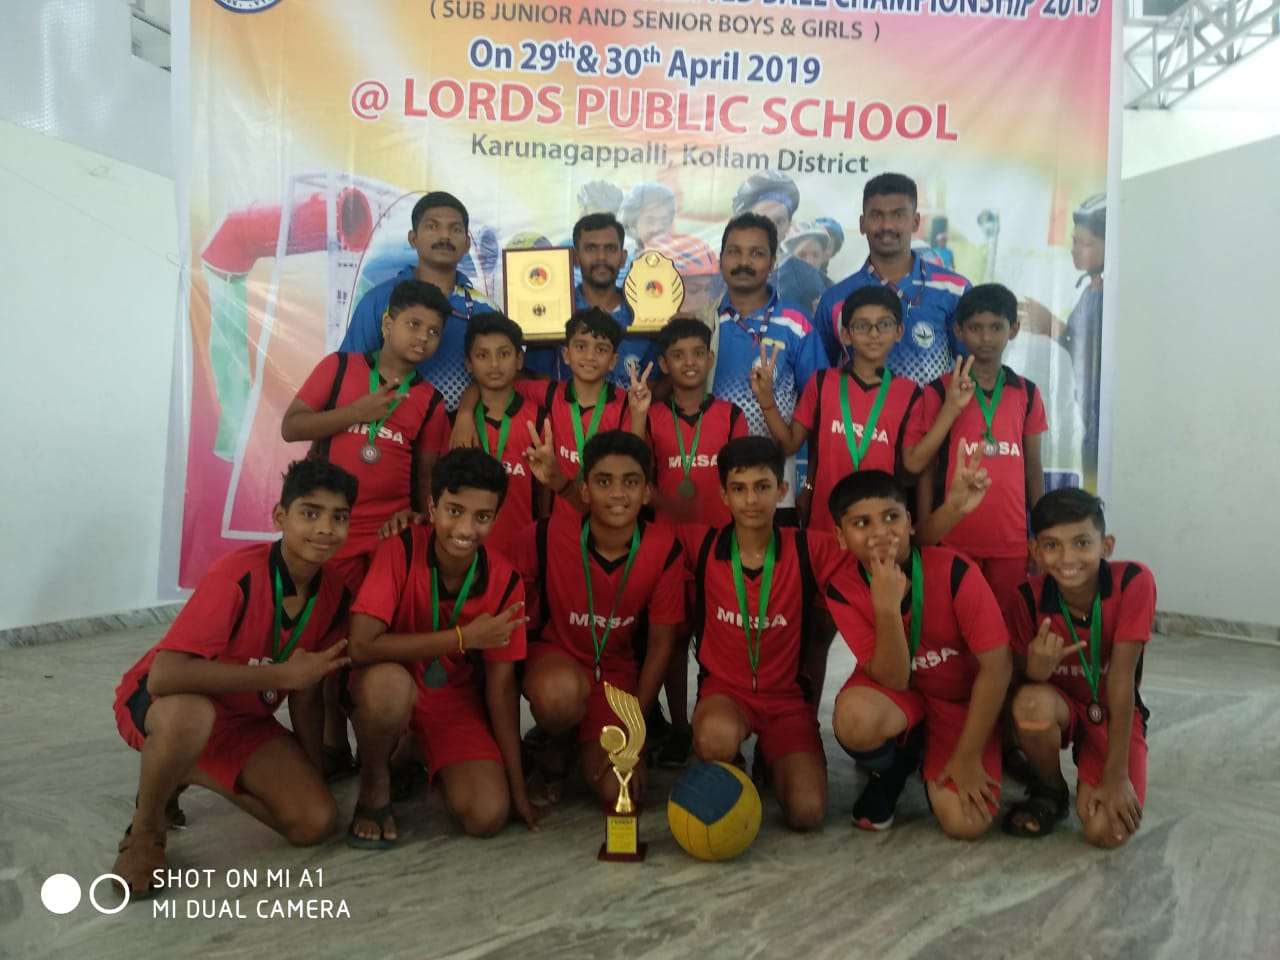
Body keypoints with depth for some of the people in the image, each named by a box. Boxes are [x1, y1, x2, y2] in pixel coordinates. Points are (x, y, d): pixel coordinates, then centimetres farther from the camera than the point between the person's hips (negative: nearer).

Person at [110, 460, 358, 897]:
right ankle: (143, 834, -10)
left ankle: (189, 773, 13)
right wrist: (281, 674, -35)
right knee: (192, 712, -42)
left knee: (315, 821, -12)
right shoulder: (238, 575, -30)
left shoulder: (335, 595, -10)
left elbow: (306, 691, 1)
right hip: (159, 704, -5)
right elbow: (163, 676, -39)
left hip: (245, 720, 6)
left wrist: (313, 775, -1)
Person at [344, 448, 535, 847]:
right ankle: (374, 786, -7)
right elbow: (361, 646, -32)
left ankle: (422, 756, 16)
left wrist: (517, 788, -7)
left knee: (488, 816, -17)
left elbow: (501, 686, -8)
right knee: (390, 682, -39)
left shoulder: (505, 581, -14)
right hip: (387, 690, -2)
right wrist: (464, 637, -30)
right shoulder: (401, 551, -23)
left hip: (456, 699, 3)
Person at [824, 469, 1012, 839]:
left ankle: (936, 760, 17)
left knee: (966, 822, -19)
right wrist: (886, 605, -38)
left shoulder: (955, 571, -26)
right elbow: (894, 679, -22)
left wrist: (967, 757, -15)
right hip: (895, 686, 1)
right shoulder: (843, 590, -19)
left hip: (961, 697, 0)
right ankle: (892, 770, 2)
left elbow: (997, 665, -18)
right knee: (854, 720, -36)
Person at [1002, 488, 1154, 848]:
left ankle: (1090, 780, 13)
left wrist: (1116, 774, -23)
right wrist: (1035, 672, -38)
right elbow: (1021, 688, -12)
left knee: (1108, 830, -24)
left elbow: (1121, 679, -24)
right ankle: (1050, 790, -5)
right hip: (1059, 704, 1)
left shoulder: (1133, 582, -25)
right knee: (1032, 702, -36)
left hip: (1114, 715, -1)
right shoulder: (1027, 599, -20)